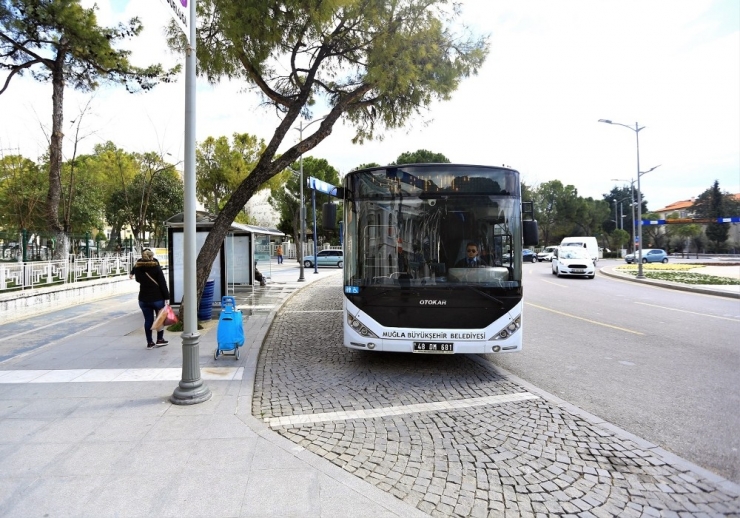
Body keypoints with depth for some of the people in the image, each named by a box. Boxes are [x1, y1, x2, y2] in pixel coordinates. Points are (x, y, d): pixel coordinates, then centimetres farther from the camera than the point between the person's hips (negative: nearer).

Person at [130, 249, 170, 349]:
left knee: (148, 320, 9)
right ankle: (160, 339, 17)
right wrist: (166, 297, -8)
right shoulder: (156, 267, -10)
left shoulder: (137, 267, 3)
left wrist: (131, 274, 51)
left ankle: (150, 342, 14)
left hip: (143, 299, 4)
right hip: (157, 298, -4)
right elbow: (163, 284, -13)